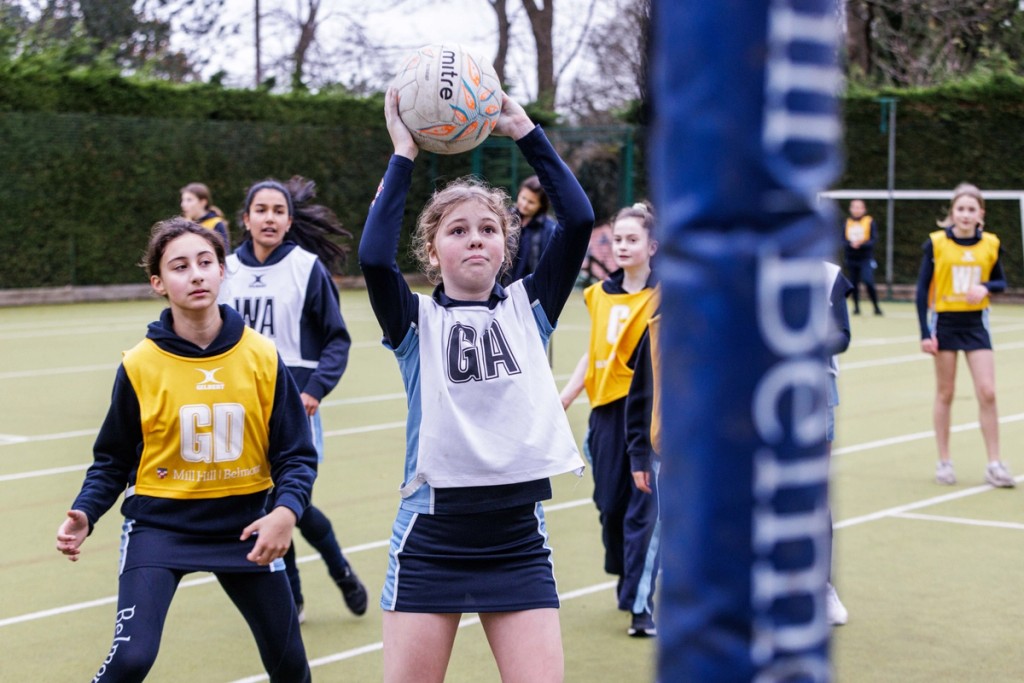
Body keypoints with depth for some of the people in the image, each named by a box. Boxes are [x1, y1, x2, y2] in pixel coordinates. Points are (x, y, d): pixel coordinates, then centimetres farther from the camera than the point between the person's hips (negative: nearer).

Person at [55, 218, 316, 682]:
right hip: (159, 524, -2)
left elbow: (295, 453, -4)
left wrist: (287, 510, -22)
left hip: (243, 525, 2)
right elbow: (113, 460, 1)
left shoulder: (262, 358, -7)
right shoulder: (139, 366, -10)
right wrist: (85, 513, -15)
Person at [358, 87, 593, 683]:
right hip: (432, 534, -1)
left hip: (518, 535, 1)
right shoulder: (417, 320, 2)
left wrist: (526, 132, -5)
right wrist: (404, 155, -13)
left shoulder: (529, 308, 7)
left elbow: (579, 220, -5)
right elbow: (375, 258, -18)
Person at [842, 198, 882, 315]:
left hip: (866, 258, -3)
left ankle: (876, 307, -5)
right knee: (854, 283, 4)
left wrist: (861, 244, -22)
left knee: (868, 281, -16)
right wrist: (851, 244, -18)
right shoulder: (848, 222, 7)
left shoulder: (869, 222, -1)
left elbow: (872, 240, -6)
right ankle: (856, 307, 18)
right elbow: (843, 240, 3)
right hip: (851, 258, 3)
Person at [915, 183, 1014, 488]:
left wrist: (986, 288, -14)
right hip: (945, 323, -1)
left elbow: (1001, 282, 10)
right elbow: (923, 288, -4)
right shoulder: (936, 243, -7)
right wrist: (925, 333, -9)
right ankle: (944, 462, 15)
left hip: (976, 324, 2)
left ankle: (994, 464, 1)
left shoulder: (990, 244, -1)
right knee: (945, 394, 5)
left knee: (987, 393, -5)